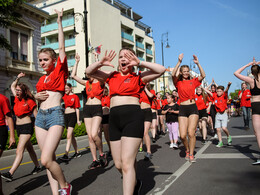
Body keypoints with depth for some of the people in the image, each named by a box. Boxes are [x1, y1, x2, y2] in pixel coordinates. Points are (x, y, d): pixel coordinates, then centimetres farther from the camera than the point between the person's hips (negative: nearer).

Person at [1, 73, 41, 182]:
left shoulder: (29, 102, -9)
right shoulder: (17, 99, 9)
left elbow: (37, 116, -6)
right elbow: (12, 86, 25)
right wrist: (18, 78, 15)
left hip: (27, 127, -8)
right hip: (18, 127, 8)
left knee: (19, 150, -14)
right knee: (29, 149, 16)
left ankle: (10, 174, -21)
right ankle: (37, 167, 29)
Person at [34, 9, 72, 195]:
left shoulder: (59, 71, 2)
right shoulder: (41, 79, 17)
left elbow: (62, 47, -4)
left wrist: (59, 22, -1)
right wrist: (37, 97, 4)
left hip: (55, 115, -7)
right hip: (41, 116, 7)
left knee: (46, 159, -15)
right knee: (49, 159, 5)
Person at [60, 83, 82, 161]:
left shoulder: (75, 96, -3)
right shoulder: (64, 96, 12)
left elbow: (77, 109, -4)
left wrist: (78, 120, -8)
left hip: (72, 115, -6)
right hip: (66, 116, 6)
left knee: (69, 135, -14)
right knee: (71, 135, 11)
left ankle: (66, 155, -18)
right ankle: (77, 152, 22)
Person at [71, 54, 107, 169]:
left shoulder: (100, 82, 0)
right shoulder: (87, 83, 15)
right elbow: (73, 75, 14)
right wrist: (77, 62, 16)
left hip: (97, 109, -6)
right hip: (87, 109, 6)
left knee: (94, 134, -20)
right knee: (90, 136, 2)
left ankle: (102, 154, 3)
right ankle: (95, 160, 8)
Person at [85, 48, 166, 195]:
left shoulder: (138, 77, 6)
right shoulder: (112, 77, 17)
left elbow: (161, 70, -4)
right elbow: (89, 72, 17)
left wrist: (139, 63, -10)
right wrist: (101, 63, -1)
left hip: (133, 118, -5)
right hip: (114, 119, 5)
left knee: (127, 163, -12)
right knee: (118, 164, 11)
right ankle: (134, 183, 40)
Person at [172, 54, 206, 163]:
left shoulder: (193, 81, 10)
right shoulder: (178, 82, 5)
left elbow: (203, 75, -4)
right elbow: (173, 74, -14)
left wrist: (197, 63, -10)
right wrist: (179, 62, -19)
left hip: (193, 108, 0)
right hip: (182, 109, 0)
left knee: (191, 133, -9)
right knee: (183, 135, -4)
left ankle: (191, 154, 8)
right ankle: (187, 150, 25)